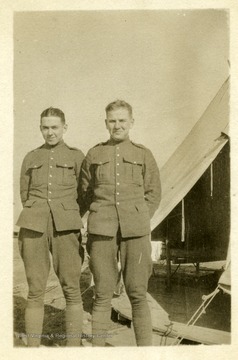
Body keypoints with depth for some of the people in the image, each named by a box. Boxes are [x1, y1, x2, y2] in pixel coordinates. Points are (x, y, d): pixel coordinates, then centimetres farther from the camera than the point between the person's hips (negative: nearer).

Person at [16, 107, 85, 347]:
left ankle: (73, 347, 11)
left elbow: (83, 195, 12)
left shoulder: (76, 156, 9)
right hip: (34, 228, 1)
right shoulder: (31, 158, 15)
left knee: (71, 289, 0)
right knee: (35, 290, 3)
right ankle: (33, 348, 13)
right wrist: (41, 213, 10)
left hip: (66, 229, -1)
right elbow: (25, 194, 17)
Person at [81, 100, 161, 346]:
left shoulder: (143, 154, 9)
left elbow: (153, 193, 11)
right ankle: (97, 346, 13)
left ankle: (144, 348, 11)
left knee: (138, 293, 1)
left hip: (135, 232, 0)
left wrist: (137, 220, 2)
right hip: (101, 232, 0)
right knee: (102, 293, 3)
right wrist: (101, 218, 8)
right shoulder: (93, 155, 11)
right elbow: (85, 192, 17)